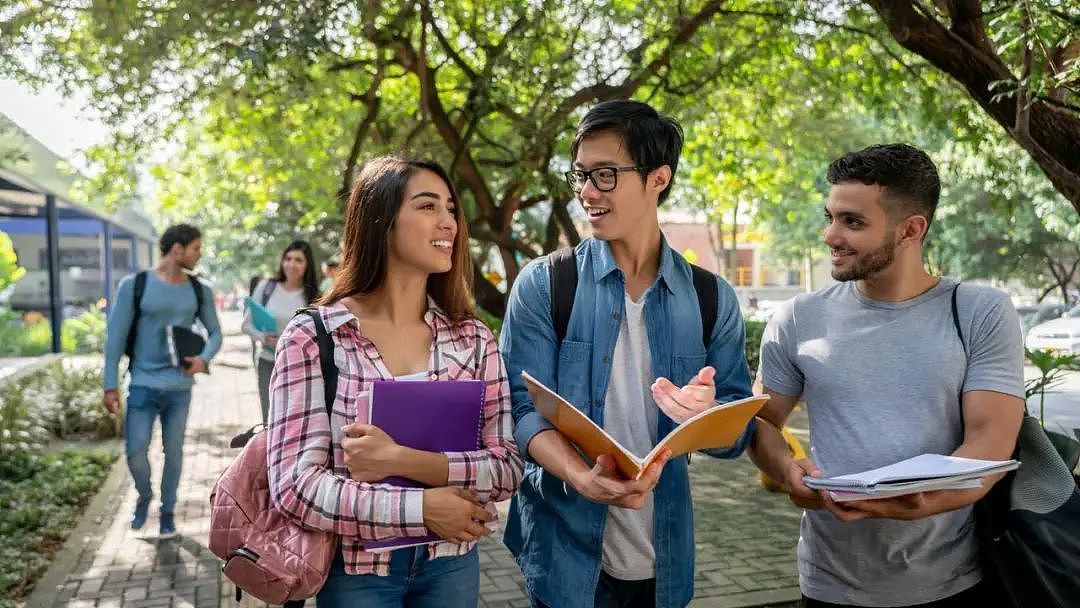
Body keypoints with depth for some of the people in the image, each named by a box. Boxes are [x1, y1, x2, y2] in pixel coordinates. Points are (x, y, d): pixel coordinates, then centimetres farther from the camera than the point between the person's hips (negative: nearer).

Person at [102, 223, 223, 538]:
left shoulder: (200, 291, 3)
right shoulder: (134, 285, -7)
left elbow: (215, 332, 10)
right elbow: (115, 336, -4)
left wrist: (204, 358, -12)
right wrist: (110, 385, -6)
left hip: (180, 387, 2)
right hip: (143, 384, -2)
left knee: (173, 452, 8)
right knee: (135, 452, -5)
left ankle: (168, 511, 27)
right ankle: (144, 496, 26)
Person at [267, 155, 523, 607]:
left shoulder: (473, 339, -2)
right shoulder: (311, 338, -11)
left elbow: (507, 468, -7)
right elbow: (295, 485, -15)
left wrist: (402, 460, -21)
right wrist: (422, 508, -21)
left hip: (451, 564, 3)